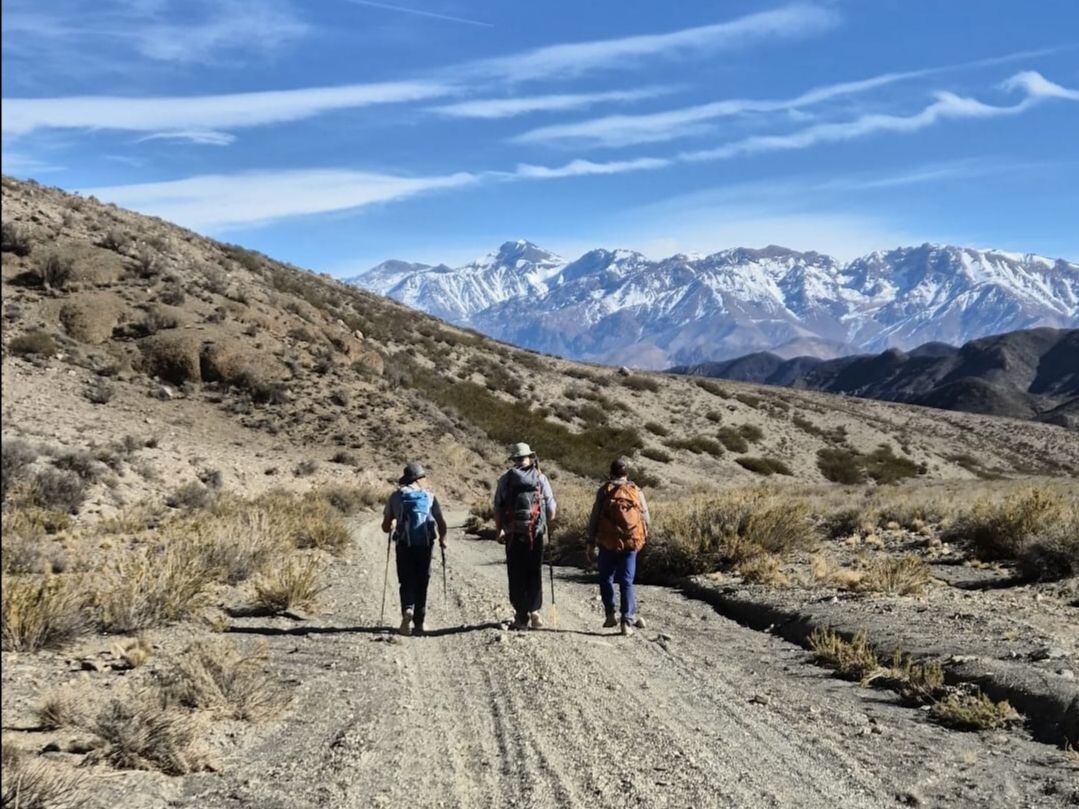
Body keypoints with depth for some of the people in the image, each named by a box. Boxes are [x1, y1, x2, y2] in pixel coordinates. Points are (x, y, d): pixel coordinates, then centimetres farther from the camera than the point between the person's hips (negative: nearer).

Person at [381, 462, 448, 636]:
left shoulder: (396, 496, 7)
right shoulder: (429, 496, 7)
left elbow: (386, 527, 6)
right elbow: (441, 523, 1)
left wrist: (392, 529, 29)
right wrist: (442, 539, 19)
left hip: (404, 545, 0)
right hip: (425, 544, 0)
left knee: (406, 581, 9)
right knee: (422, 582, 12)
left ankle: (407, 610, -17)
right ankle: (419, 621, 14)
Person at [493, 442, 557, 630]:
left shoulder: (505, 480, 2)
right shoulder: (540, 478, 1)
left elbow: (497, 509, 3)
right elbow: (551, 508, 1)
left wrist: (499, 530, 16)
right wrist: (547, 524, 19)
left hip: (513, 535, 0)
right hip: (536, 534, 0)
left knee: (516, 575, 8)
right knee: (535, 573, 12)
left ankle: (521, 615, 11)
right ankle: (534, 611, 8)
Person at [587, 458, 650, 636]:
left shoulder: (604, 491, -1)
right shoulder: (637, 491, 4)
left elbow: (594, 518, -2)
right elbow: (646, 519, 7)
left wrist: (591, 543, 4)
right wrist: (641, 537, 23)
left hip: (608, 543, -1)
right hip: (631, 543, 1)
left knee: (606, 579, 14)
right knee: (626, 582, 5)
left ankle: (610, 615, 11)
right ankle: (628, 621, 1)